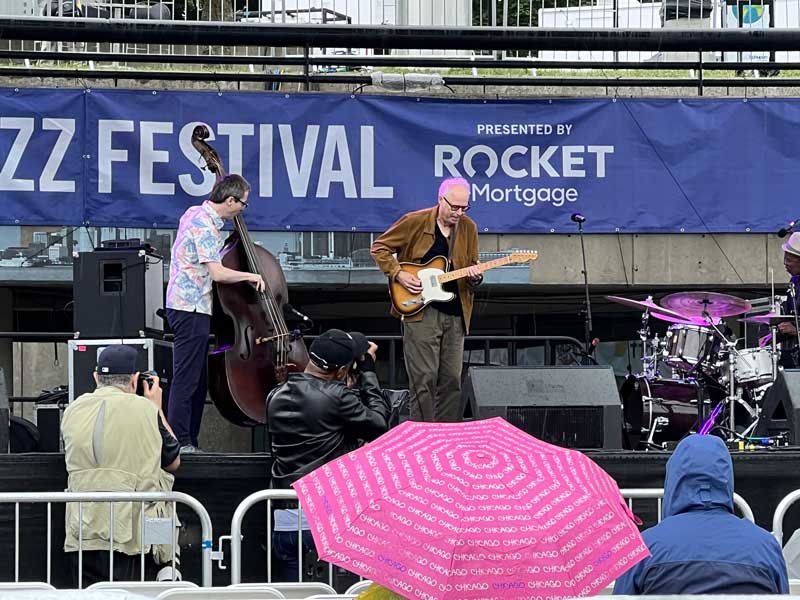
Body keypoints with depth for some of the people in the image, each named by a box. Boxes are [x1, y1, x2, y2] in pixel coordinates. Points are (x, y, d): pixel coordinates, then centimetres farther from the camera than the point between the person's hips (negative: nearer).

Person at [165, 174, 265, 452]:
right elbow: (218, 273, -22)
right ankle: (180, 442, -7)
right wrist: (251, 276, -8)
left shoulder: (195, 213, 13)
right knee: (186, 378, -8)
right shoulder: (206, 226, -17)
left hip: (184, 304, 10)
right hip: (192, 309, -10)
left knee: (197, 379, 12)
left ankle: (189, 441, 15)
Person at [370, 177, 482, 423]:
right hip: (420, 310, -5)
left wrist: (475, 276, -6)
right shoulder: (415, 222, -5)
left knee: (451, 380, 6)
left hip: (455, 314, 5)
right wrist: (399, 275, -10)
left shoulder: (468, 228, 9)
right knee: (424, 379, -8)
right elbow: (379, 248, 2)